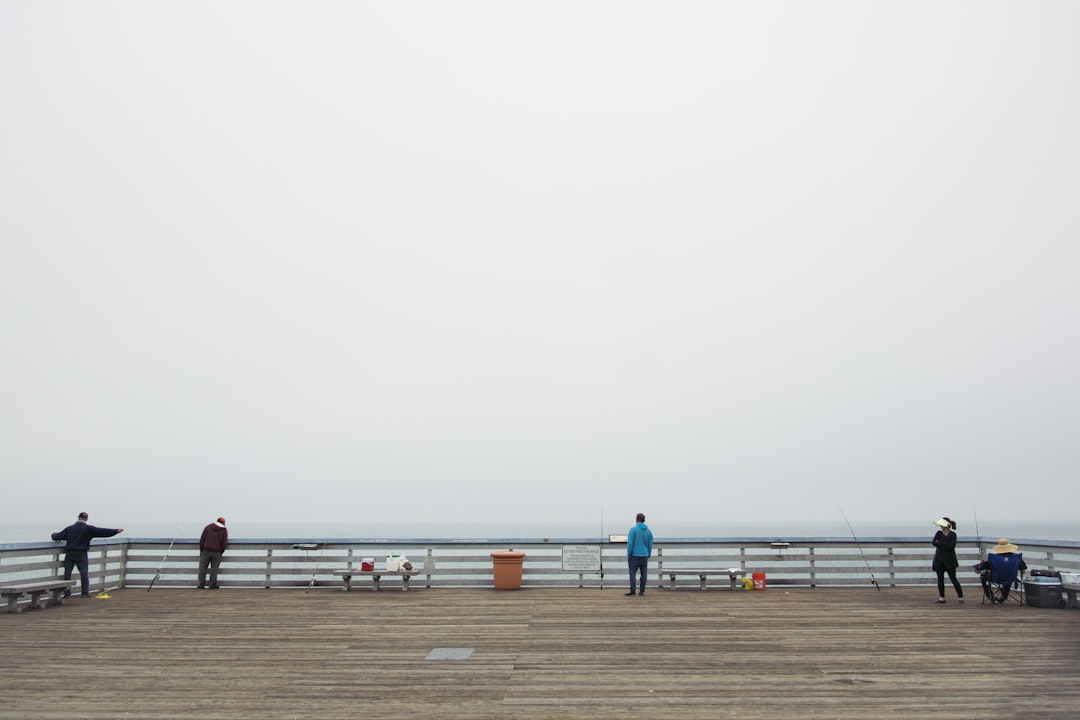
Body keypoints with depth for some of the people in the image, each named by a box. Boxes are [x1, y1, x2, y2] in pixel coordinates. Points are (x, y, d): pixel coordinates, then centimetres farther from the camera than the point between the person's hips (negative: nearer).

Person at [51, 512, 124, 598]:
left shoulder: (69, 528, 5)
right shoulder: (88, 528, -5)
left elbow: (57, 537, 9)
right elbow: (102, 531, -9)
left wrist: (54, 534, 33)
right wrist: (116, 531, -6)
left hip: (69, 554, 3)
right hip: (81, 555, -3)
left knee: (67, 573, 9)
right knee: (84, 573, 2)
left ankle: (67, 593, 9)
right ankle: (85, 593, 2)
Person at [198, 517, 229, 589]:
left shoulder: (208, 527, 6)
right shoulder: (224, 530, 4)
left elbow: (202, 539, 4)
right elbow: (224, 543, 0)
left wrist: (201, 550, 10)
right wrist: (221, 552, 12)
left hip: (206, 551, 0)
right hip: (217, 552, 0)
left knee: (202, 567, 7)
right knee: (214, 568, 4)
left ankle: (201, 584, 5)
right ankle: (213, 585, 2)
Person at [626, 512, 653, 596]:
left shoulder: (633, 529, -9)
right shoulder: (649, 531, 5)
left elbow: (630, 543, -13)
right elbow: (650, 546, 7)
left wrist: (628, 556, -6)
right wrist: (648, 556, 15)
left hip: (634, 555, -4)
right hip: (644, 556, 4)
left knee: (632, 573, -2)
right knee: (643, 574, 6)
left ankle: (633, 590, -11)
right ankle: (641, 591, 6)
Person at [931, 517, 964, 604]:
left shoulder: (952, 535, -6)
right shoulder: (939, 533, 6)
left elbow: (951, 546, -20)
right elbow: (934, 543, -9)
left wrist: (940, 544, -14)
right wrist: (945, 545, -17)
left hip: (949, 560, -4)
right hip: (939, 560, 4)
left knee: (953, 579, -3)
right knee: (940, 579, 4)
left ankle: (960, 597, 7)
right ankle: (941, 598, 9)